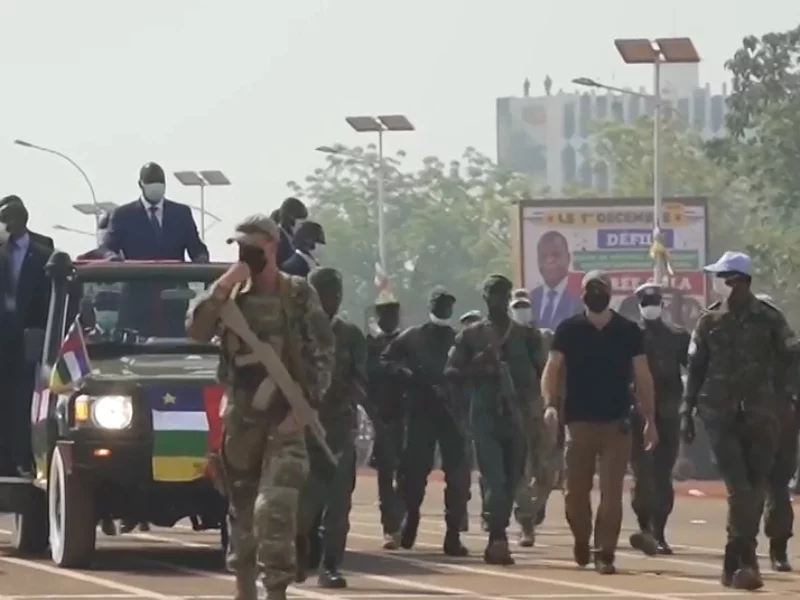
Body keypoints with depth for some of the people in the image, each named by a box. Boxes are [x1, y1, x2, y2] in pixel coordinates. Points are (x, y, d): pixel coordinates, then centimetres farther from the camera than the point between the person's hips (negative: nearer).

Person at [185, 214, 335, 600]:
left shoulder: (298, 295, 0)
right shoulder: (232, 294, 8)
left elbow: (323, 355, -2)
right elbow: (196, 330, -5)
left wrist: (305, 405, -12)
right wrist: (222, 287, -15)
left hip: (286, 414, -4)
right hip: (240, 414, 4)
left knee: (274, 506, -18)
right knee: (241, 506, 11)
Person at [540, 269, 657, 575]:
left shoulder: (628, 331, 5)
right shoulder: (568, 329, 3)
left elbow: (642, 378, 7)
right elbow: (552, 369, 0)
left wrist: (649, 419, 1)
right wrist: (550, 403, -17)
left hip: (616, 423, 0)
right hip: (578, 421, 0)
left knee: (611, 493, -5)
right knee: (576, 490, 4)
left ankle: (604, 553, 0)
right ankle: (581, 541, 28)